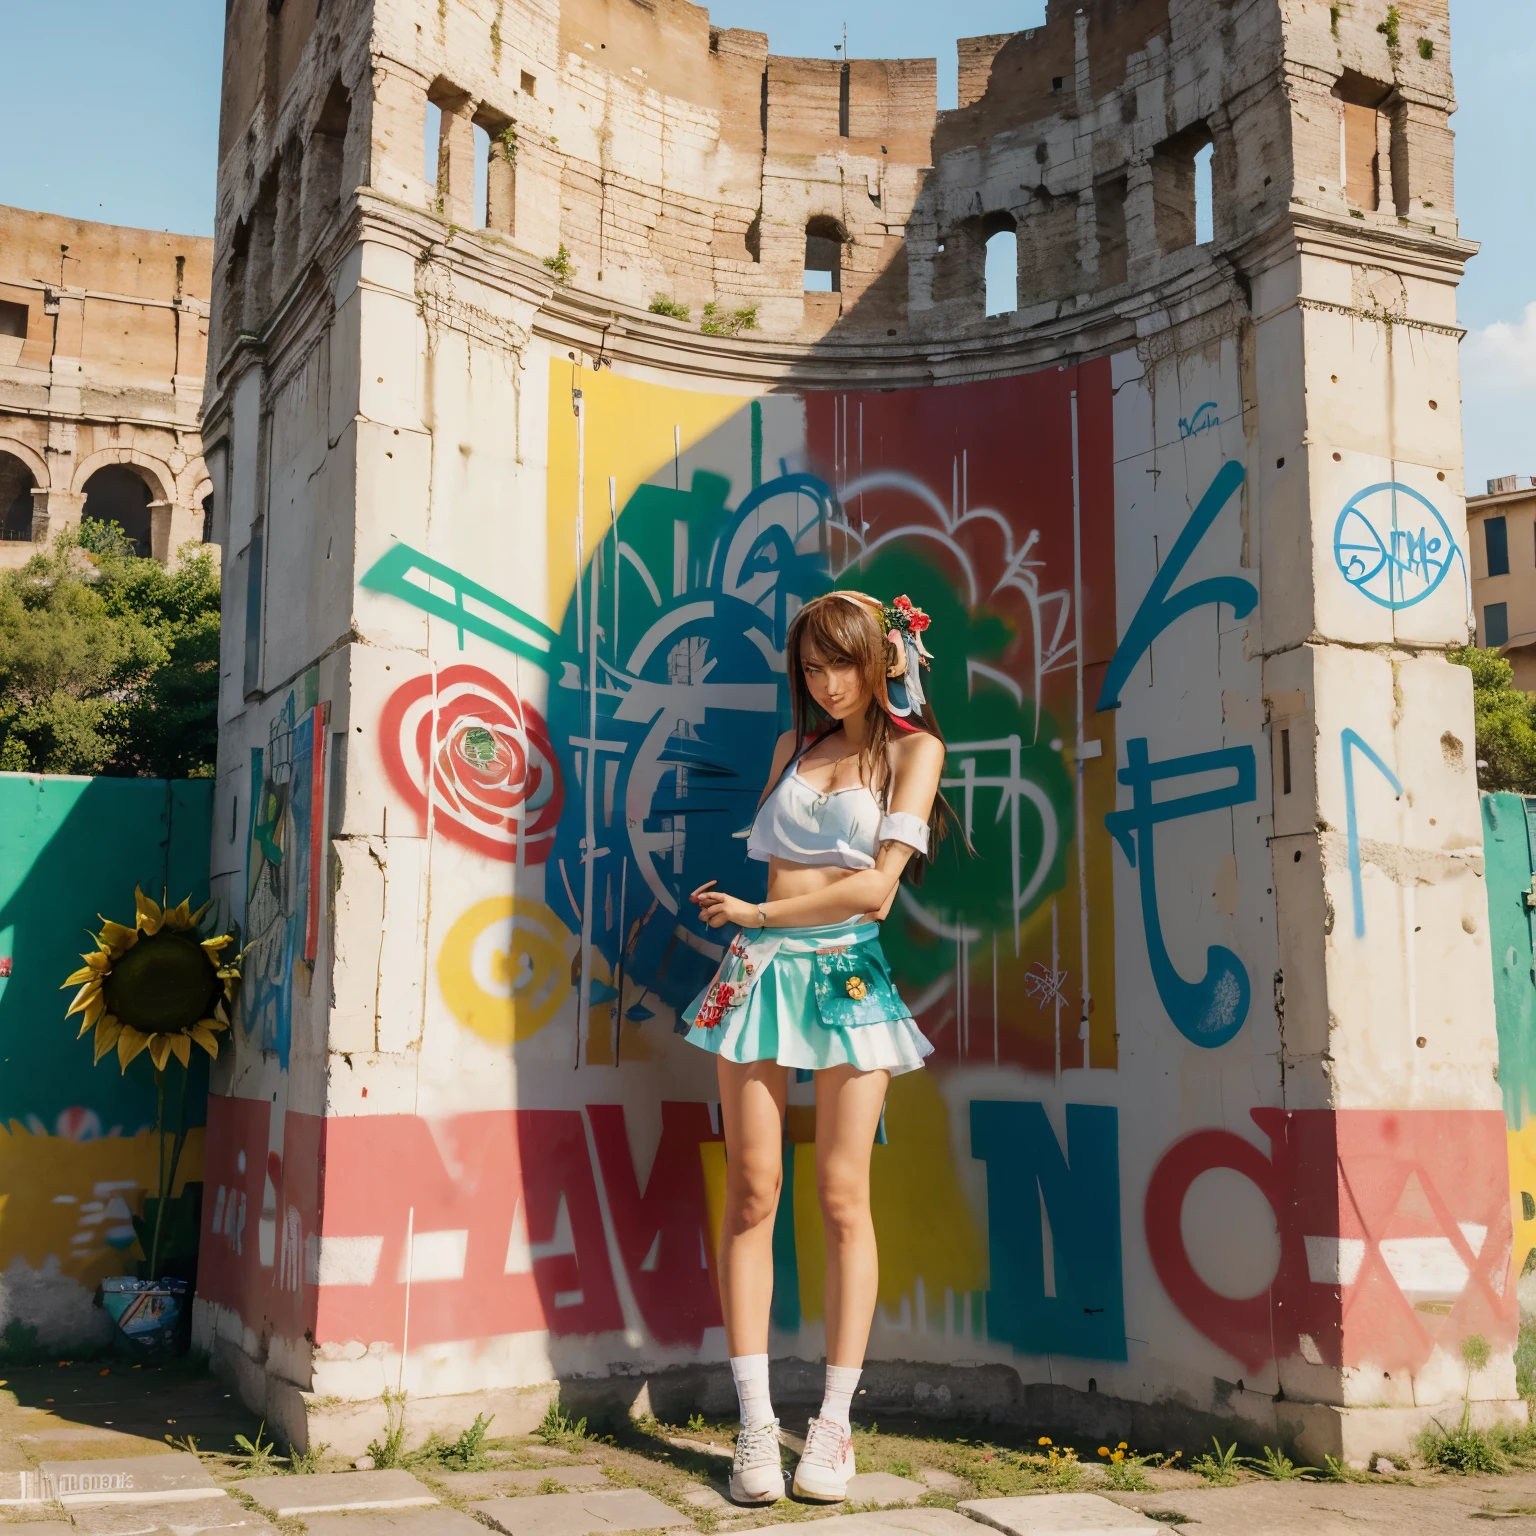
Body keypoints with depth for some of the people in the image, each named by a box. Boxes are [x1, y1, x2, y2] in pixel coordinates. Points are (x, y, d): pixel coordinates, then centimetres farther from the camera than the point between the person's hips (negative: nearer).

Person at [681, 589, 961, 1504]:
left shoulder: (912, 748, 5)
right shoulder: (794, 748, 19)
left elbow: (876, 887, -4)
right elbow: (770, 851, 17)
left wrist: (758, 914, 0)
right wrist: (817, 910, 0)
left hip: (850, 976, -3)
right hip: (761, 971, 3)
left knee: (843, 1195, -4)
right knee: (753, 1189, -3)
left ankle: (835, 1426, 4)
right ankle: (756, 1425, 1)